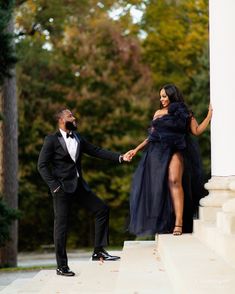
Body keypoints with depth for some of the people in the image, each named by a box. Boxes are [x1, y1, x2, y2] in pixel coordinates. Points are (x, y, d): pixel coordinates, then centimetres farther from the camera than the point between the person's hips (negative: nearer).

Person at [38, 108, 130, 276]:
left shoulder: (78, 138, 12)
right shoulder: (52, 140, -6)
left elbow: (96, 151, 10)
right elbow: (42, 165, -9)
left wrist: (120, 157, 1)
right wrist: (54, 185, -16)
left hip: (79, 185, 7)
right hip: (63, 188, -7)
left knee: (102, 209, 2)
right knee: (61, 225, -3)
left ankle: (99, 251, 7)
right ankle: (61, 266, 5)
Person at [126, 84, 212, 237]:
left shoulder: (184, 113, 10)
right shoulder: (158, 113, 19)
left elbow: (197, 130, 1)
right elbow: (151, 136, 22)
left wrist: (210, 114, -3)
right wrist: (136, 149, 17)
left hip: (175, 151, -4)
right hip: (157, 152, 4)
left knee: (174, 181, -24)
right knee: (157, 186, -1)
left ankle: (178, 222, -30)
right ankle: (160, 224, 8)